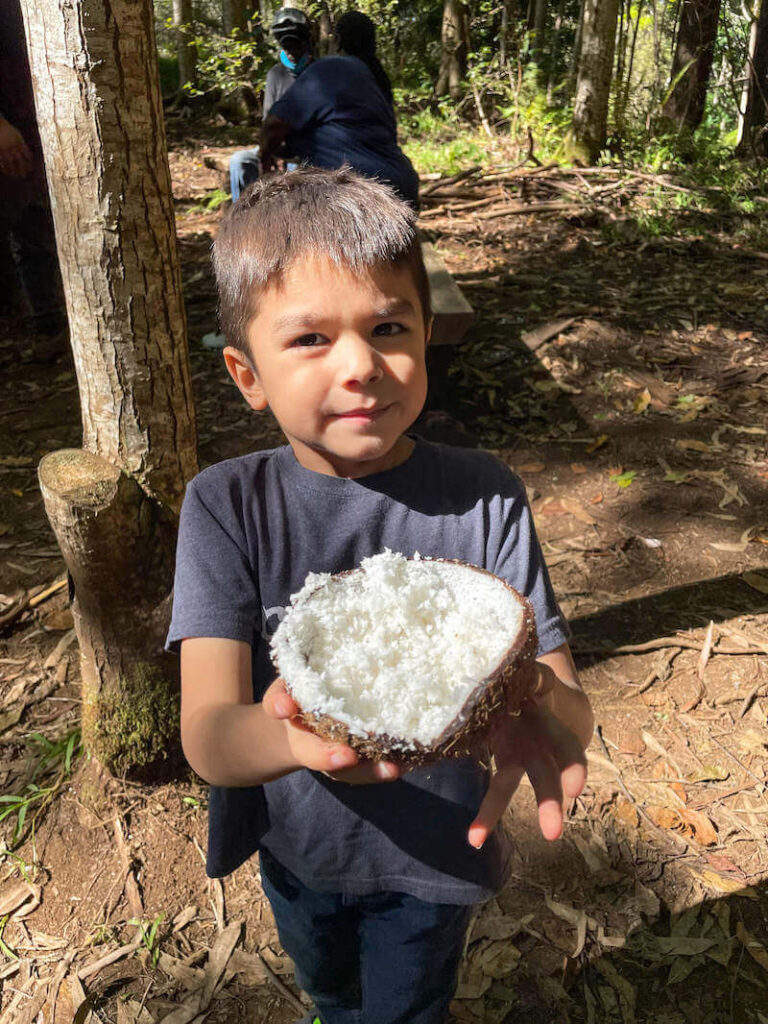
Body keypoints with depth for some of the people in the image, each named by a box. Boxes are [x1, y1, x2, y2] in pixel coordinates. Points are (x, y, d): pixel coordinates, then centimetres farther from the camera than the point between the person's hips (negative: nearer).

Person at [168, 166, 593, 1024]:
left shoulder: (483, 498, -21)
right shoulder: (226, 505, -20)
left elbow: (574, 709, -21)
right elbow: (205, 736, -27)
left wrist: (540, 710, -46)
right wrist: (290, 734, -51)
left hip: (432, 857, -1)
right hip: (292, 847, 2)